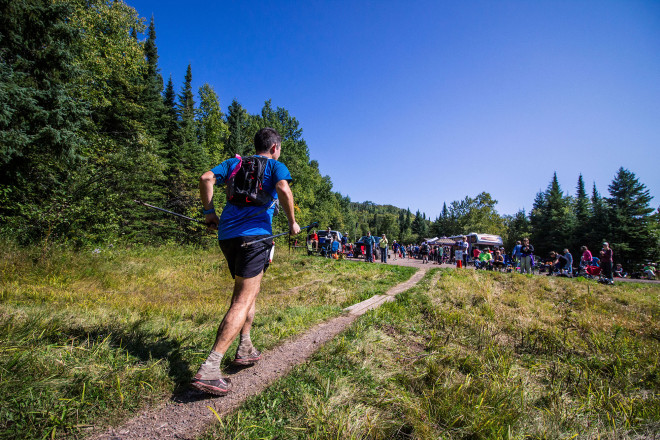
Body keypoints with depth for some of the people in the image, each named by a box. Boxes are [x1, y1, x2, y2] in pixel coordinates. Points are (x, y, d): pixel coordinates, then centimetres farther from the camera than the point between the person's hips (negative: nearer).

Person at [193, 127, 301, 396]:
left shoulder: (234, 163, 22)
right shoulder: (276, 166, 8)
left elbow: (206, 178, 8)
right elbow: (283, 189, -13)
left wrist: (209, 211, 14)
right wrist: (292, 223, -3)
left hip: (226, 234, 7)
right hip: (255, 234, -6)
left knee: (246, 290, 21)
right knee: (244, 300, -8)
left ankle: (245, 349, 24)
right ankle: (209, 368, -15)